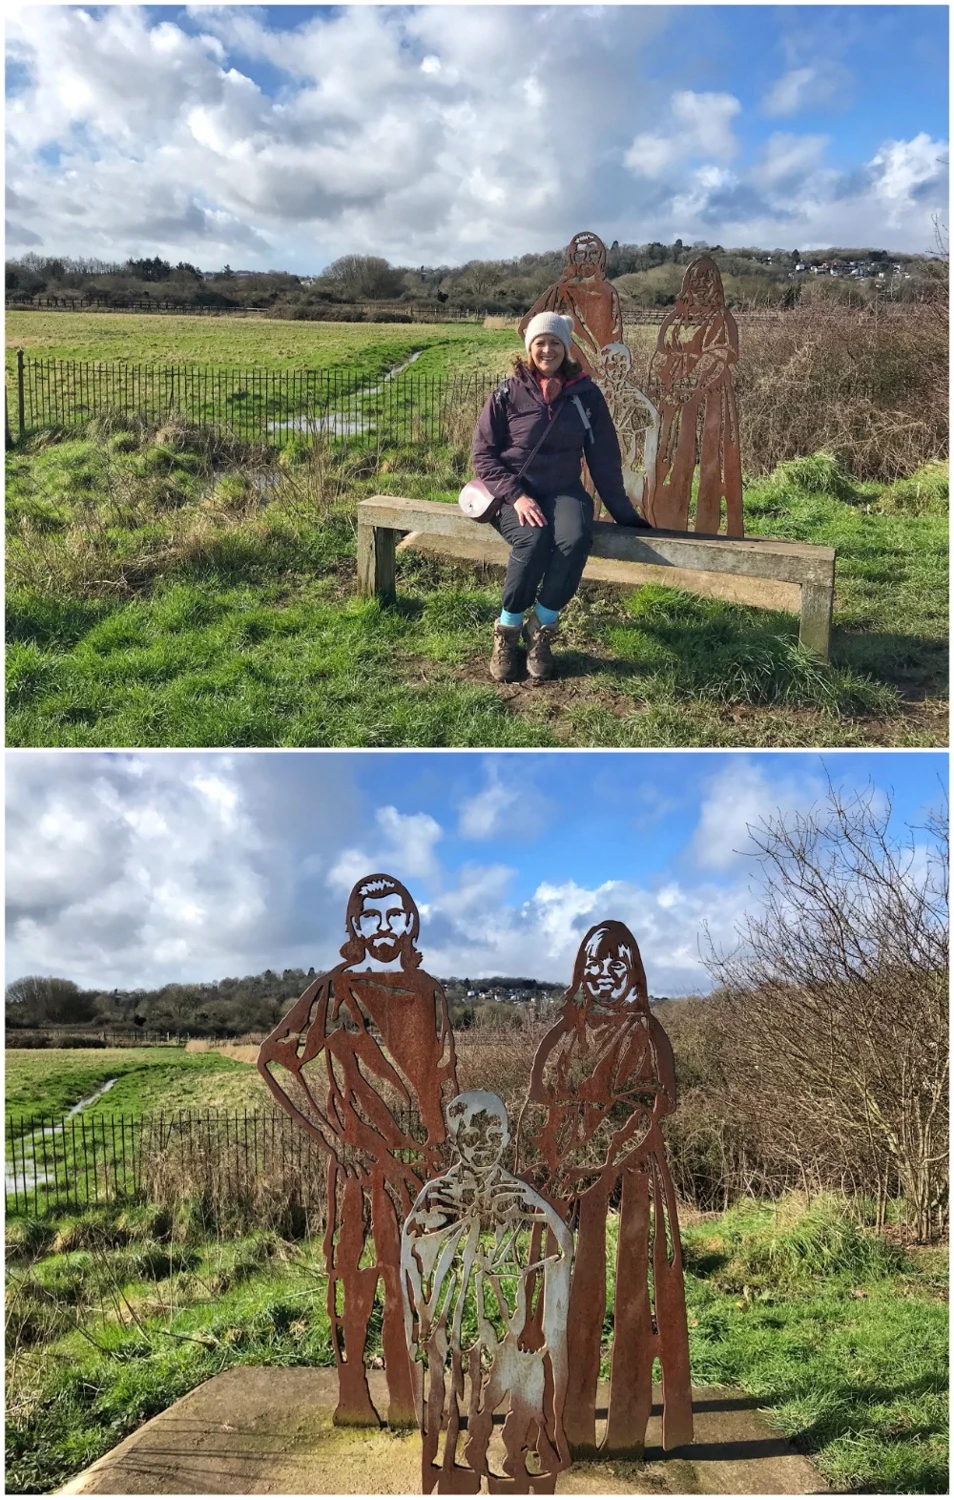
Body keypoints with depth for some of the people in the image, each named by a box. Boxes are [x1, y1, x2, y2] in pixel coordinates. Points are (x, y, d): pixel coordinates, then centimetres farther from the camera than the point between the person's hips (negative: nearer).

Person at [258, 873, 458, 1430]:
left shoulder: (428, 992, 9)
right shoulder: (336, 989, -3)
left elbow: (445, 1077, 14)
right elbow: (277, 1054, -7)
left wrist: (446, 1149, 8)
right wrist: (333, 1123, -8)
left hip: (417, 1153, 3)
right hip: (362, 1153, -3)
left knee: (408, 1269, 8)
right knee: (358, 1267, 0)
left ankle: (404, 1395, 18)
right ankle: (353, 1396, 10)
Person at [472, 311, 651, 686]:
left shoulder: (585, 394, 4)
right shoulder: (507, 395, -2)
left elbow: (604, 457, 8)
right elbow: (483, 454, -2)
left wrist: (623, 511, 9)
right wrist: (516, 495, -16)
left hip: (564, 490, 2)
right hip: (515, 492, -2)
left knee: (576, 538, -33)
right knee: (533, 540, -35)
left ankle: (542, 627, -15)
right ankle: (507, 631, -14)